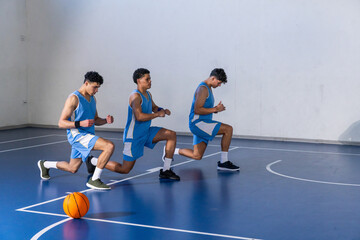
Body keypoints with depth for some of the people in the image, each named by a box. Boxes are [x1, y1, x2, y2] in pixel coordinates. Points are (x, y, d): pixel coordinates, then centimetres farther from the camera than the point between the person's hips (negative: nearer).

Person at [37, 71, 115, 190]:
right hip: (77, 135, -9)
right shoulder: (74, 98, -14)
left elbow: (95, 120, 21)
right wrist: (80, 123, -30)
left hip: (88, 136, 9)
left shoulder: (92, 99, 12)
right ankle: (94, 180, -17)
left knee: (72, 169, 20)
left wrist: (106, 120, -1)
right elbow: (61, 123, -16)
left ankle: (45, 164, 43)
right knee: (109, 146, -26)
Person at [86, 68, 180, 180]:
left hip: (146, 132, 9)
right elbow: (139, 117, -31)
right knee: (125, 169, -2)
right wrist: (157, 114, -23)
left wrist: (162, 110, 5)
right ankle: (93, 161, 16)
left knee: (172, 135, -2)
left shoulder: (148, 94, 8)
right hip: (134, 136, -9)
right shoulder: (135, 96, -20)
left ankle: (166, 171, 1)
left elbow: (154, 107, 27)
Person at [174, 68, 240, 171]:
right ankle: (223, 162, -15)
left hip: (201, 124, 10)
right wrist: (215, 109, -19)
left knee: (197, 156, 12)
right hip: (197, 123, -10)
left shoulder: (208, 88, 18)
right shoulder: (203, 88, -14)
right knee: (228, 129, -19)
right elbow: (197, 110, -22)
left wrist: (216, 109, 8)